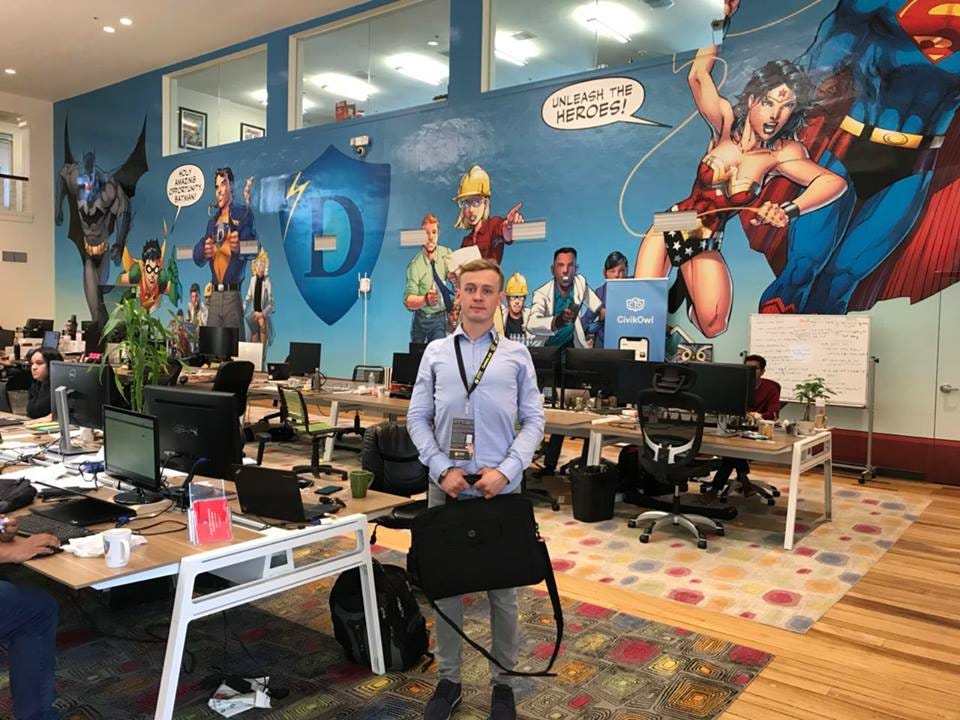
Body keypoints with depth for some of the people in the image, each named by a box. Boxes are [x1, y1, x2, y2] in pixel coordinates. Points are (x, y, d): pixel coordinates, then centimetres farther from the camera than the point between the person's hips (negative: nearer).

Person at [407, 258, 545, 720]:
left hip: (500, 488, -1)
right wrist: (442, 469, -8)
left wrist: (505, 470, -11)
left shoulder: (517, 356, 3)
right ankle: (448, 678, 28)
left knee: (502, 588, 8)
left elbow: (533, 421, 1)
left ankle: (503, 681, 26)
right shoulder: (435, 353, 6)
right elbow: (417, 418, 4)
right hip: (446, 485, 1)